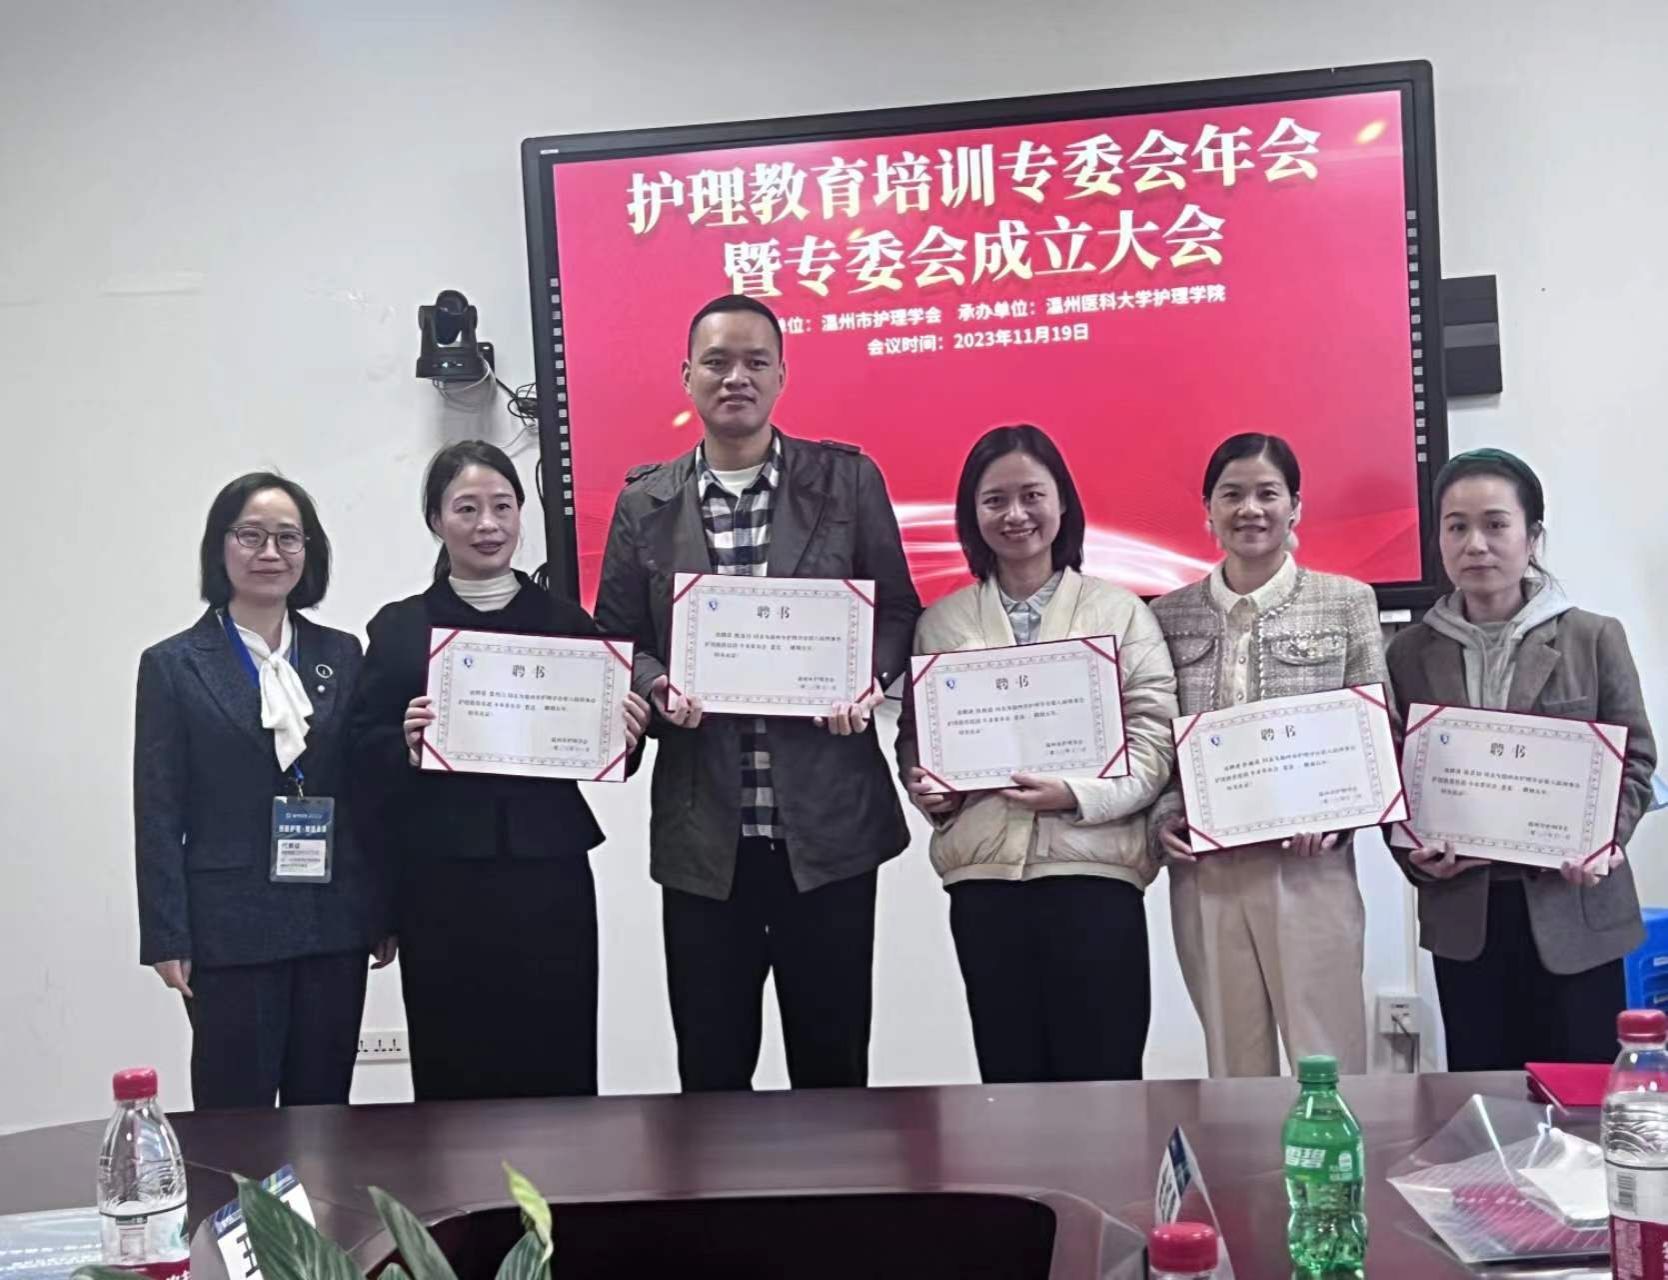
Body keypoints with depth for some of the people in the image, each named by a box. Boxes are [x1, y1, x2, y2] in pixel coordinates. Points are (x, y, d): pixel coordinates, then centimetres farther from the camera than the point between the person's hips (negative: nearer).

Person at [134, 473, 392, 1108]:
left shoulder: (342, 655, 8)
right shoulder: (173, 665, 0)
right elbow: (159, 813, -2)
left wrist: (384, 911, 6)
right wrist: (167, 937, -7)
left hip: (334, 926, 3)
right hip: (230, 931, -3)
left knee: (324, 1112, 11)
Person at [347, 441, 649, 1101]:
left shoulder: (567, 621, 9)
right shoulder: (399, 628, 6)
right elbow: (365, 761, 2)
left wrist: (625, 739, -7)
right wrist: (406, 746, -17)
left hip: (550, 880, 1)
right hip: (441, 888, -1)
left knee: (558, 1069, 3)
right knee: (453, 1072, 1)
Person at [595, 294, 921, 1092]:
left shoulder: (847, 480, 4)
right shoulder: (644, 504, 7)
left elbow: (897, 609, 7)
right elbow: (615, 638, 10)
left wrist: (870, 680, -12)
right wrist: (659, 689, -11)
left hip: (829, 823, -1)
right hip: (703, 832, 1)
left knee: (834, 1063, 10)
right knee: (710, 1072, 9)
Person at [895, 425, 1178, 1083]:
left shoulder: (1120, 610, 5)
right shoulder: (940, 622, 11)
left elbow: (1153, 740, -2)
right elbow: (913, 736, 13)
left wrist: (1078, 795, -17)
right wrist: (927, 789, -8)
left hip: (1093, 864, -2)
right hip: (983, 870, 2)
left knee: (1104, 1076, 1)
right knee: (1008, 1074, 9)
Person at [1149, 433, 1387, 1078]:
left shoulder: (1346, 602, 3)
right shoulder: (1170, 615, 8)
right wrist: (1164, 816, -6)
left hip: (1309, 864, -2)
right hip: (1203, 871, 2)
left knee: (1328, 1065, 1)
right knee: (1234, 1064, 11)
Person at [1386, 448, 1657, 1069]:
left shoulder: (1594, 638, 0)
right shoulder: (1410, 652, 5)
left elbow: (1634, 759, 2)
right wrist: (1413, 852, -10)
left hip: (1573, 909, -1)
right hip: (1463, 914, 2)